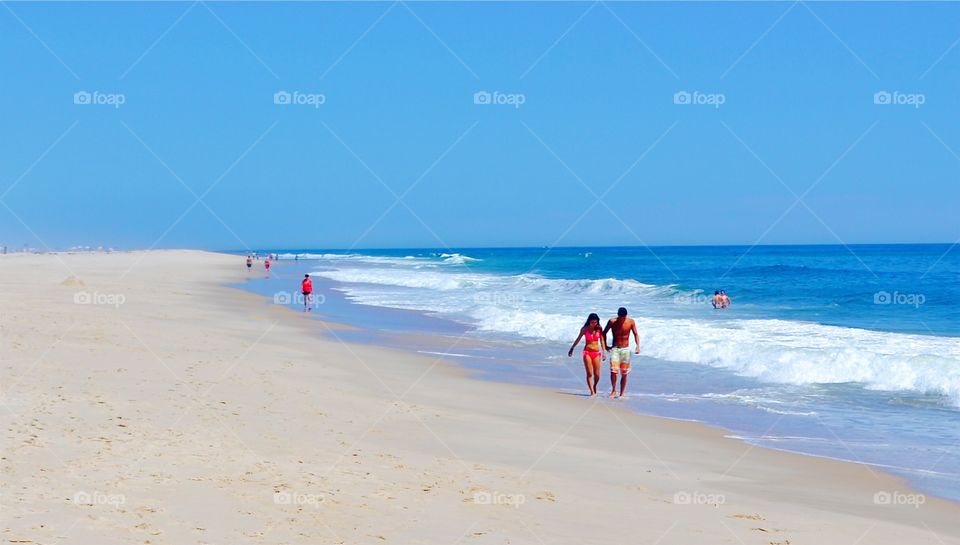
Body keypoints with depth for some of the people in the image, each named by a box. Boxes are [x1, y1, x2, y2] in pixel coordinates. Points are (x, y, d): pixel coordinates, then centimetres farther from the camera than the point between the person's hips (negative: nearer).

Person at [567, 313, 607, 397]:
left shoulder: (599, 329, 1)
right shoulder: (585, 329, -1)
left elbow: (602, 340, 1)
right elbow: (578, 339, 10)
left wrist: (604, 352, -8)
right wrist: (571, 349, 15)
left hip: (596, 353, 1)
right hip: (587, 352, -1)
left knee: (597, 374, 3)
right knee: (589, 373, -6)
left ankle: (594, 386, 31)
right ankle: (592, 392, -5)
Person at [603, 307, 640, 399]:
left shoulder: (631, 322, -5)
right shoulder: (612, 322, -8)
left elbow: (636, 334, 3)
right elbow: (604, 333, 5)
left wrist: (638, 346, -11)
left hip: (625, 349, 1)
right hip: (615, 349, -1)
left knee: (624, 373, 3)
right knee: (613, 371, -16)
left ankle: (622, 394, 13)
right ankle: (613, 390, 3)